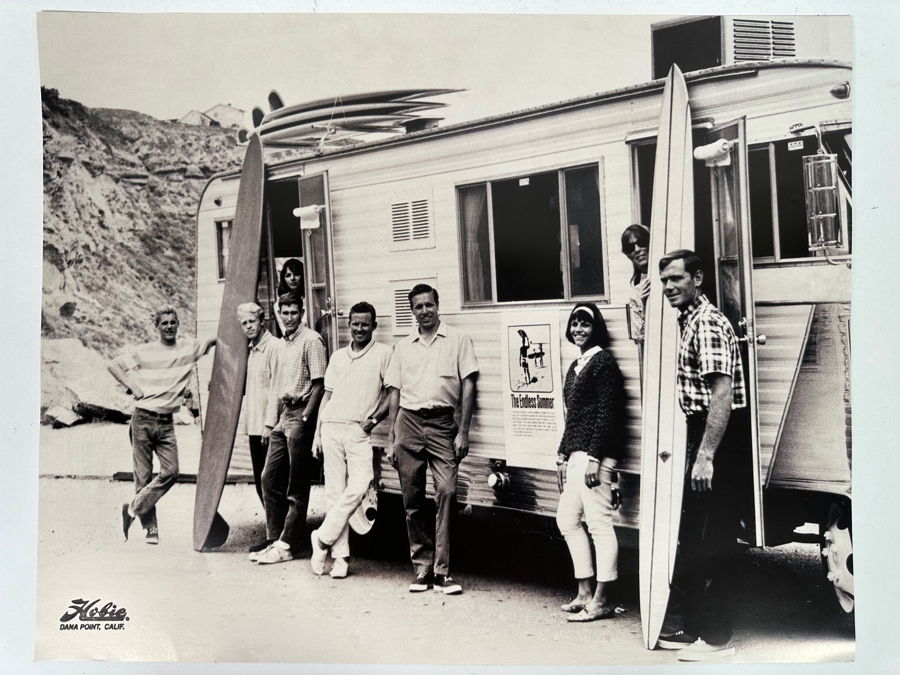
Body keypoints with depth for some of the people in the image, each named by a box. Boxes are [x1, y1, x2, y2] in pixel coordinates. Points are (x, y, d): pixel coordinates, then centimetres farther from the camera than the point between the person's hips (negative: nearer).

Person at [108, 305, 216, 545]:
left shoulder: (189, 348, 5)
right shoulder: (144, 352, -1)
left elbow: (216, 339, 15)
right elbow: (113, 365, 5)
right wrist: (132, 386, -5)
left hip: (167, 422, 2)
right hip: (143, 419, -2)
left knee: (171, 471, -10)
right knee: (143, 474, 1)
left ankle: (134, 508, 6)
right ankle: (150, 527, 10)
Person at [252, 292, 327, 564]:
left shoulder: (311, 340, -7)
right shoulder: (281, 344, 17)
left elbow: (319, 384, -11)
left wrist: (304, 417, -14)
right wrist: (272, 421, 15)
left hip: (300, 414, -8)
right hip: (282, 414, 8)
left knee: (296, 487, -2)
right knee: (269, 478, 7)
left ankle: (287, 546, 2)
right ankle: (275, 540, 15)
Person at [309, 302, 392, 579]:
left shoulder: (384, 353, 5)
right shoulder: (338, 356, 18)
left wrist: (374, 418, -10)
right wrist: (317, 433, 14)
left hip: (360, 431, -3)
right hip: (332, 428, 4)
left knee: (358, 488, -18)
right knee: (334, 492, 0)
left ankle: (323, 538, -3)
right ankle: (340, 555, 3)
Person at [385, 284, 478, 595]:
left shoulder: (457, 340, 6)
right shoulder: (403, 346, 16)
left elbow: (468, 386, 2)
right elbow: (395, 392, 16)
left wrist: (463, 432, -6)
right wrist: (391, 438, 10)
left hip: (442, 422, -3)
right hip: (409, 421, 3)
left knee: (447, 491, -15)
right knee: (412, 499, 3)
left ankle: (442, 570, -11)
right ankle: (422, 567, 11)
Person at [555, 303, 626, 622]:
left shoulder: (604, 361, -8)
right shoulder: (576, 366, 19)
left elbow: (607, 413, -15)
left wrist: (594, 458, -19)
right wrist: (562, 456, 19)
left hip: (594, 454, -10)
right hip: (575, 454, 10)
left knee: (599, 523, -6)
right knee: (567, 519, 13)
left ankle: (601, 601, -1)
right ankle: (585, 592, 21)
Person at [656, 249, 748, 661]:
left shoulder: (707, 325, -16)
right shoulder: (690, 321, 16)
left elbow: (722, 393, -24)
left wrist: (706, 456, -27)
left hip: (716, 439, -11)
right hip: (703, 432, 11)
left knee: (712, 539, -4)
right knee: (694, 537, 16)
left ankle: (716, 637, 4)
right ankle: (696, 626, 27)